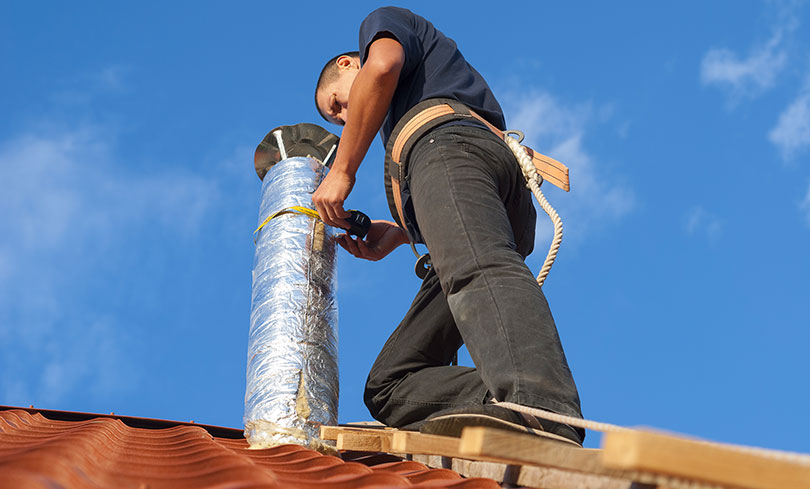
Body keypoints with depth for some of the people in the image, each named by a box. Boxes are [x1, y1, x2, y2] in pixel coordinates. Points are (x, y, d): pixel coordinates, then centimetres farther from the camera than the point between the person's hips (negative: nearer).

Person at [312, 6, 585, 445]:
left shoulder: (383, 21, 28)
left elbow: (381, 67, 1)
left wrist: (341, 171, 2)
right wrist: (394, 235, 29)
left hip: (450, 146, -8)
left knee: (477, 267, -38)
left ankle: (544, 412, -64)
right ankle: (500, 412, -33)